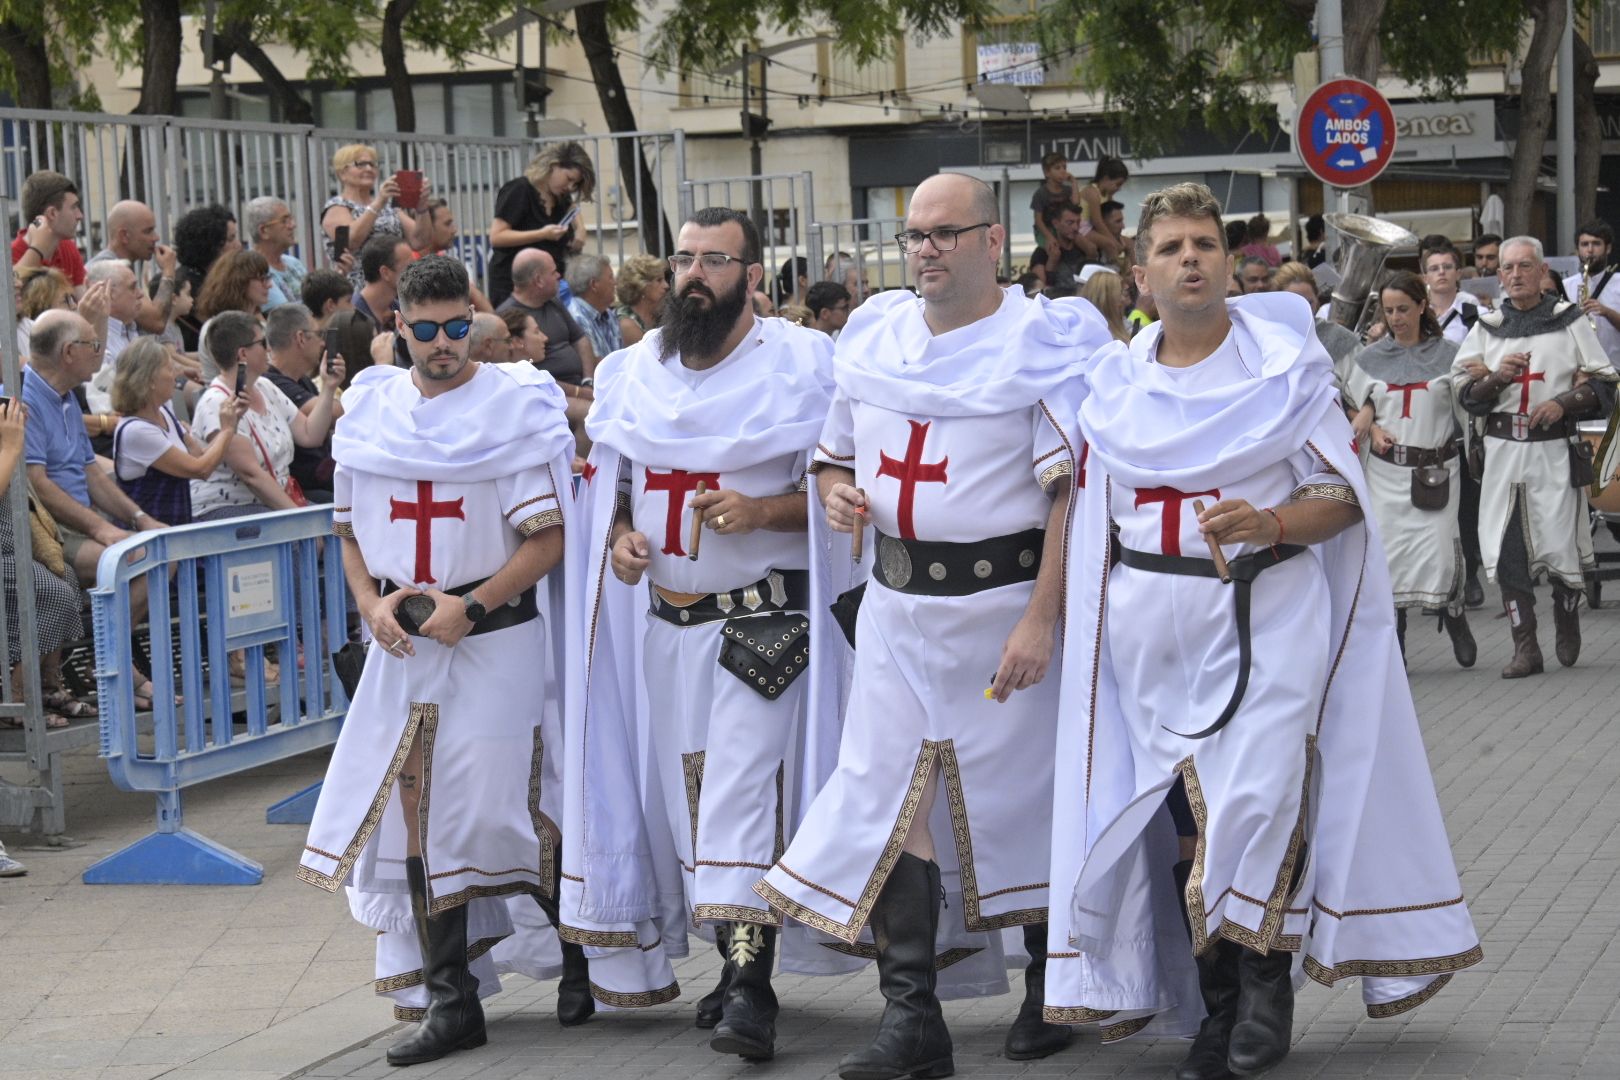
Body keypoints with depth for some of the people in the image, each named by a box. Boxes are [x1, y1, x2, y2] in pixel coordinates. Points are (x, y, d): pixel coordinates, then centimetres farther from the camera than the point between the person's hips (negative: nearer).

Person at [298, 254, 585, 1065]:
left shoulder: (515, 408, -6)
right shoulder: (371, 411, 8)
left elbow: (547, 539, -9)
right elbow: (350, 531, 15)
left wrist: (470, 606, -19)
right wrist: (372, 603, -3)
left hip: (496, 641, -4)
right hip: (403, 648, 5)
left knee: (509, 808, -3)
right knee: (416, 816, 3)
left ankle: (579, 955, 20)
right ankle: (450, 999, 11)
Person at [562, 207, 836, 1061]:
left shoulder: (801, 365, -7)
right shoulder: (634, 371, 10)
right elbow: (610, 477, 22)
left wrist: (761, 512, -21)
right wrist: (617, 534, 2)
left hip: (761, 617, -6)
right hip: (663, 619, 6)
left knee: (743, 790, -15)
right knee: (686, 792, 9)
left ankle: (750, 990, -17)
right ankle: (736, 966, 21)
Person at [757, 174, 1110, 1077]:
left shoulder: (1042, 342, -9)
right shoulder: (875, 337, 9)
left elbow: (1074, 491, -14)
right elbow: (835, 452, 22)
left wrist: (1041, 620, -20)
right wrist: (836, 494, -2)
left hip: (1003, 598, -5)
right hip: (897, 603, 5)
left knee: (1025, 799, 6)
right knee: (889, 797, -1)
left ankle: (1049, 993, 24)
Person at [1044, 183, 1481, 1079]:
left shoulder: (1285, 361, 0)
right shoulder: (1116, 384, 9)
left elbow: (1344, 496, -2)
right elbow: (1096, 520, 16)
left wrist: (1272, 521, -20)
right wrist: (1064, 618, 11)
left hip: (1267, 615, -3)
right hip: (1153, 628, 3)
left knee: (1259, 798, -15)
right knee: (1187, 818, 4)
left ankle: (1268, 983, 3)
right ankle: (1216, 1007, 14)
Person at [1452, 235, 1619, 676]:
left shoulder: (1569, 321, 4)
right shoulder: (1486, 327, 11)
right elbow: (1466, 394, 8)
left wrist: (1564, 403, -13)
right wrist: (1496, 378, -10)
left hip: (1555, 448, -2)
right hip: (1503, 447, 2)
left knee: (1561, 542, -2)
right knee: (1508, 549, -3)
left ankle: (1567, 618, 27)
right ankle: (1525, 648, 3)